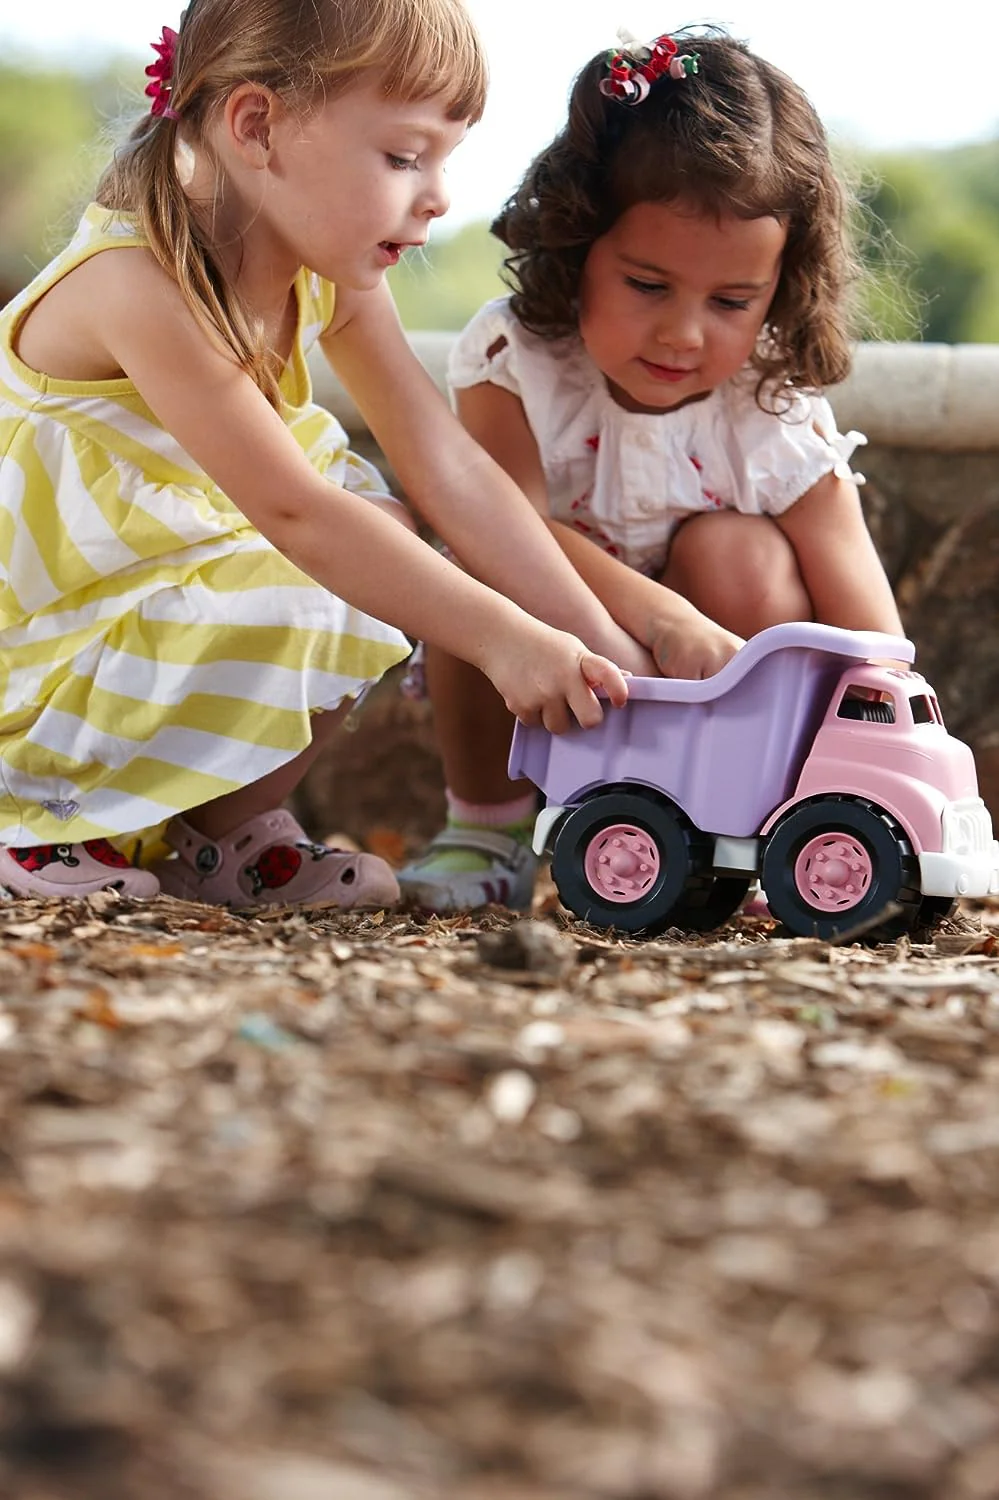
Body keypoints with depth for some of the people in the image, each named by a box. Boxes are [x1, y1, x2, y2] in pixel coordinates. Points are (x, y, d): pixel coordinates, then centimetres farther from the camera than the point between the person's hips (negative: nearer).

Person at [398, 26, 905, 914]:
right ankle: (488, 823, -5)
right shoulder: (514, 364, -20)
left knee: (737, 553, -26)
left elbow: (872, 642, -22)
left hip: (708, 725, 0)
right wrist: (661, 618, -54)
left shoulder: (781, 424, -19)